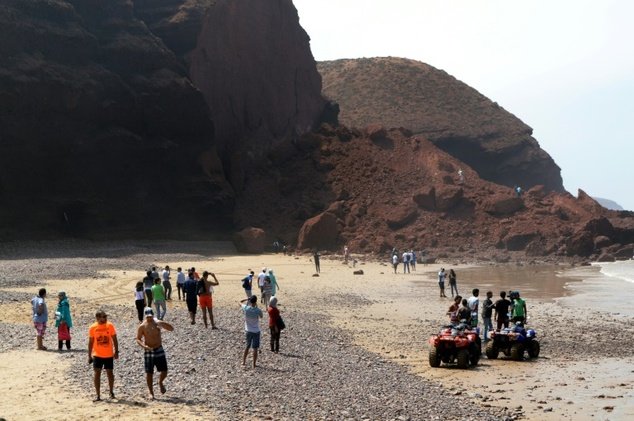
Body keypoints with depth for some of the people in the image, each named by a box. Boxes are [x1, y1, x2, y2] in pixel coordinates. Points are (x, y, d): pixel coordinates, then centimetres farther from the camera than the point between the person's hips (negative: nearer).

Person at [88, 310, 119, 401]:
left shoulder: (110, 326, -4)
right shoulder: (93, 327, -3)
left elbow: (114, 339, 2)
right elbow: (91, 342, 4)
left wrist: (116, 351, -2)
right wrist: (89, 356, 3)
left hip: (109, 355, 0)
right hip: (97, 355, 0)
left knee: (110, 373, 8)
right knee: (97, 373, -4)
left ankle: (111, 392, 28)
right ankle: (98, 395, 0)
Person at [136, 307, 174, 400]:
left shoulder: (157, 323, 1)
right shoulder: (142, 326, -5)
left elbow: (171, 329, -2)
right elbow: (138, 339, -4)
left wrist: (162, 323, -20)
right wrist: (144, 346, -22)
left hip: (159, 350, 2)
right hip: (148, 351, -2)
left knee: (164, 371, 2)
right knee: (149, 373, 0)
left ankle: (160, 383, 34)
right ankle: (151, 393, 12)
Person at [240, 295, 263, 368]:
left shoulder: (246, 308, -14)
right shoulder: (258, 311, -20)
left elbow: (240, 302, 7)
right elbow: (261, 317, 4)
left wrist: (247, 299, 9)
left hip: (248, 331, 3)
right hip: (256, 331, -3)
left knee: (247, 346, 21)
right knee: (255, 349, 6)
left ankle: (244, 361, 28)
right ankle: (254, 364, 9)